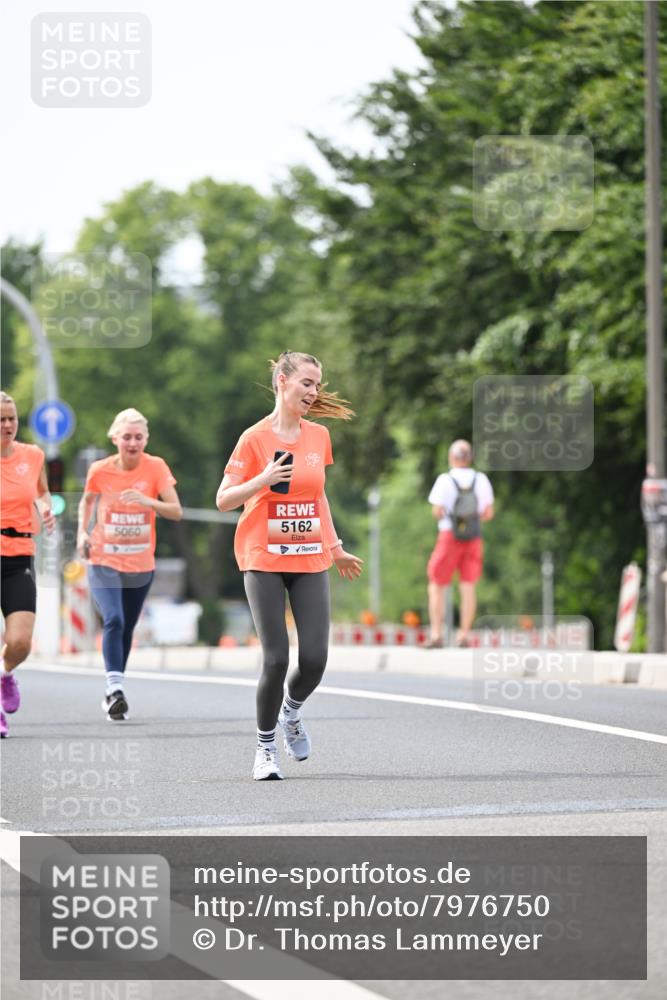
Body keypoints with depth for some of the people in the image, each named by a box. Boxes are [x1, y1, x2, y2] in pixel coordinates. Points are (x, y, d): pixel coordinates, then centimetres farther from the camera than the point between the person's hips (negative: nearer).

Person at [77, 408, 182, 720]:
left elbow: (176, 512, -14)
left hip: (141, 564, 2)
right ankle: (115, 688, -27)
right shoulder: (99, 471, -8)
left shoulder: (155, 467, -9)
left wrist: (148, 501, -31)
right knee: (114, 621, -22)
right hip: (104, 562, -2)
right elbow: (87, 500, 12)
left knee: (127, 628, 13)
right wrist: (82, 532, -3)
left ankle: (113, 692, 29)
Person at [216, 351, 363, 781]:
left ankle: (291, 710, 27)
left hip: (310, 560, 4)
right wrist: (263, 480, -21)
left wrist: (334, 546, 24)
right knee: (276, 658, -9)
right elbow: (223, 500, -6)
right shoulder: (255, 438, -6)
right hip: (264, 560, -4)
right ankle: (266, 746, 10)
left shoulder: (319, 436, 8)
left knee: (315, 658, -6)